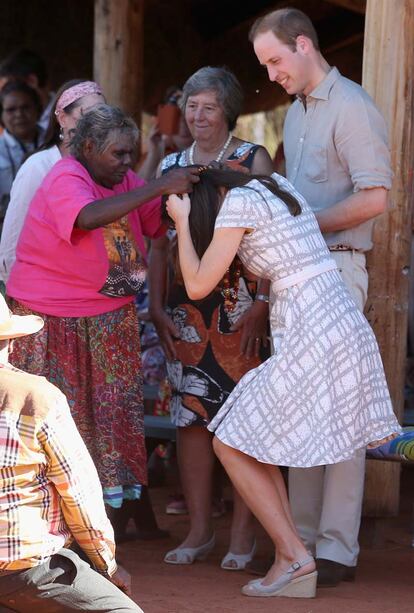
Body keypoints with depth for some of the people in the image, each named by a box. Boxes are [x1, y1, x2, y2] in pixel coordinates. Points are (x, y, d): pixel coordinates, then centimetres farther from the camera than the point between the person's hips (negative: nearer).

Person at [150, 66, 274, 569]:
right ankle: (199, 528, 13)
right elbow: (159, 244, 14)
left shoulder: (253, 160, -1)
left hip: (241, 306, -4)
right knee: (190, 415, 5)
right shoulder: (171, 167, 12)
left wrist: (261, 307, -14)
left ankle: (243, 532, 4)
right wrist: (156, 306, 5)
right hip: (186, 309, 4)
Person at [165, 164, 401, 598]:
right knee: (254, 440, 17)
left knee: (231, 445, 3)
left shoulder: (237, 204, -6)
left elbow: (197, 286, -4)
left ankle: (294, 558, -1)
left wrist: (182, 221, 8)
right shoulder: (276, 187, 18)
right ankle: (290, 562, 10)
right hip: (346, 327, 9)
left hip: (310, 335, -9)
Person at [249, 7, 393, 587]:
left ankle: (338, 549, -7)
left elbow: (373, 199, -16)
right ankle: (304, 537, 13)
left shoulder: (351, 107, -9)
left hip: (337, 266, -9)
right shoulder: (296, 111, 20)